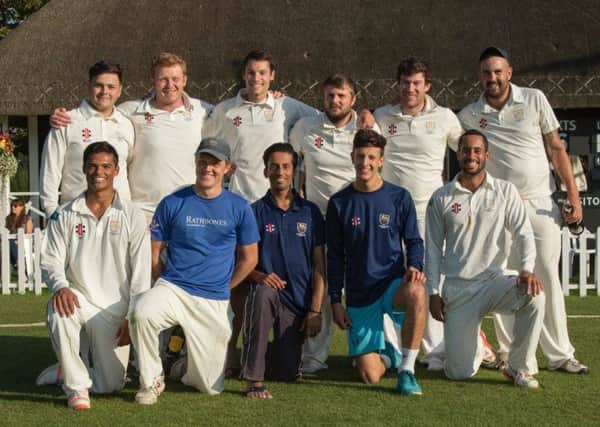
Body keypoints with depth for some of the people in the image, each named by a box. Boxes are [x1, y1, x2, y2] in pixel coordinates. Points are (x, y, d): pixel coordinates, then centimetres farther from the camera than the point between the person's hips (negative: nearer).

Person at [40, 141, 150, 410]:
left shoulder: (132, 217, -1)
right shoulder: (64, 216, 2)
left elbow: (141, 274, -3)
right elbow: (50, 261, -3)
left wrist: (131, 317, -9)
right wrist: (60, 286, -26)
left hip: (115, 308, 0)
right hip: (79, 297, 0)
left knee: (111, 385, -3)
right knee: (58, 311, -37)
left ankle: (67, 370, 32)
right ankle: (76, 386, -17)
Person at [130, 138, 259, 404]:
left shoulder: (239, 208, 3)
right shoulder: (172, 204, 2)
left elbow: (249, 258, 11)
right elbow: (154, 253, 7)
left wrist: (222, 288, 9)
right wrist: (167, 287, 4)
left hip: (215, 302, 1)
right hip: (173, 289, -1)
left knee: (211, 387, 1)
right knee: (143, 313, -36)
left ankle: (191, 365, 38)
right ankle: (151, 382, -12)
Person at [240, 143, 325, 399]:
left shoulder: (310, 212, 6)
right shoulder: (255, 212, 1)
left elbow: (319, 265, 6)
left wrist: (315, 310, -2)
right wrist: (259, 276, -22)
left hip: (298, 301, 2)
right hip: (267, 290, -2)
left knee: (287, 374, -2)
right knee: (264, 293, -39)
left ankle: (262, 355, 37)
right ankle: (253, 380, -32)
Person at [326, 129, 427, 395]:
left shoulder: (399, 198, -1)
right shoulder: (339, 203, 2)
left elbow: (413, 241, 7)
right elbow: (334, 256, 7)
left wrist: (415, 267, -15)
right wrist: (335, 300, 3)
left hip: (393, 284, -1)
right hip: (359, 295, 1)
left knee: (416, 293, -40)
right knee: (370, 376, -8)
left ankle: (407, 370, -23)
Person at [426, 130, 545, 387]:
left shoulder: (505, 191, 3)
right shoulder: (441, 198, 4)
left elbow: (523, 233, -3)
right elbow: (433, 248, 7)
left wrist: (527, 268, -22)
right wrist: (433, 292, 1)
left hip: (494, 281, 0)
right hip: (457, 288, 0)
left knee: (534, 296, -34)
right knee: (459, 373, -8)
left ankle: (520, 368, -12)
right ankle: (476, 348, 32)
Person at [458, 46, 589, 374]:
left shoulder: (534, 100, 2)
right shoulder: (468, 116, 3)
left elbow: (556, 148, 4)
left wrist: (573, 194, -1)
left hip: (540, 204, 0)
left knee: (548, 279, 1)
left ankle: (560, 354, 6)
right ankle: (511, 353, 10)